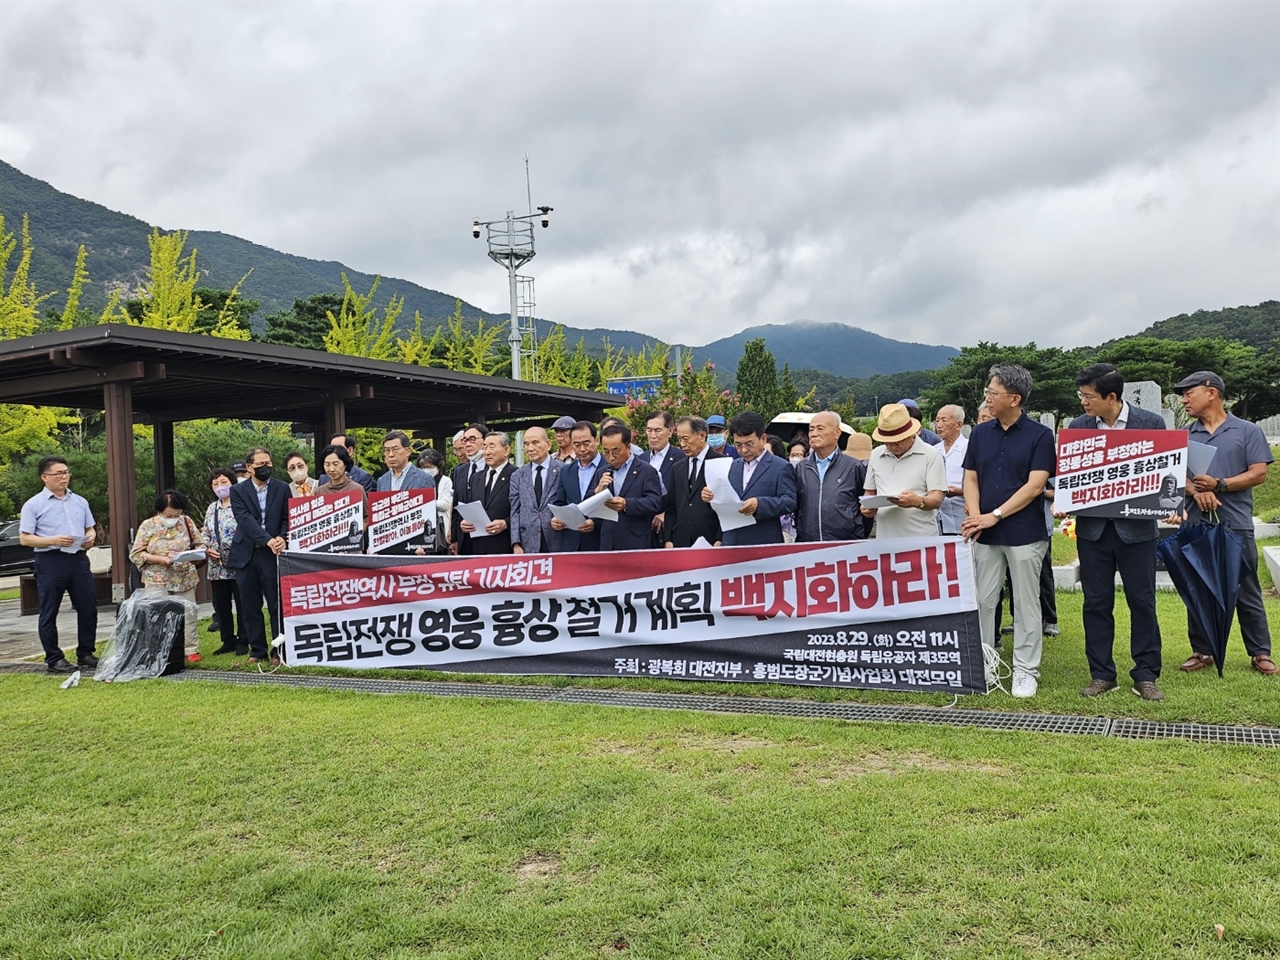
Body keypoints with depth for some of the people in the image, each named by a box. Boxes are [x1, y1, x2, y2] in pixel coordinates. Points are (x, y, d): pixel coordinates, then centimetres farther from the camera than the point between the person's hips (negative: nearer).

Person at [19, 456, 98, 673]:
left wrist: (90, 538, -3)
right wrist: (53, 540, -18)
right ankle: (54, 659, 11)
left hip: (78, 558, 4)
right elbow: (24, 538, -5)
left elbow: (90, 529, 20)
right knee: (49, 613, 3)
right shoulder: (34, 505, -2)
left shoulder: (80, 502, 13)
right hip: (50, 561, -4)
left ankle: (85, 654, 17)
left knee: (88, 609, 5)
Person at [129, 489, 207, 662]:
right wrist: (161, 559, -16)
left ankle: (191, 650, 10)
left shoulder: (186, 522, 4)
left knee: (188, 614, 2)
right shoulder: (148, 526, -2)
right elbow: (135, 554, -3)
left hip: (185, 579, 2)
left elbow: (200, 544, 11)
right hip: (157, 582, -2)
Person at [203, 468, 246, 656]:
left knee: (242, 604, 1)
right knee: (221, 605, 11)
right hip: (217, 567, 7)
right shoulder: (211, 509, 15)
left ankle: (243, 642, 9)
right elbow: (205, 533, 19)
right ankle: (228, 641, 21)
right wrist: (207, 548, 1)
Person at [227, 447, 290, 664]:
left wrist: (282, 538, -15)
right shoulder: (238, 491, 4)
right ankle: (257, 650, 16)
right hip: (246, 555, 1)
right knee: (250, 607, 6)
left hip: (273, 554, -1)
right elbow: (245, 519, -9)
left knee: (277, 604, -2)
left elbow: (287, 518, 5)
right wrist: (267, 540, -21)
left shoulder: (282, 488, 7)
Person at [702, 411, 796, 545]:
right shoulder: (733, 466, 18)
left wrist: (759, 504, -27)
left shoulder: (781, 467, -1)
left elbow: (790, 502, -12)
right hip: (731, 544, 5)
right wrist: (713, 497, 0)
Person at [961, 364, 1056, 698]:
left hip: (1024, 533, -4)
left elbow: (1035, 485, -11)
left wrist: (995, 515, -16)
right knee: (982, 602, 7)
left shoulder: (1040, 435, -5)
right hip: (984, 534, 4)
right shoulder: (980, 433, 8)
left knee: (1026, 604, 5)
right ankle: (984, 667, 18)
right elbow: (970, 478, 8)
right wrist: (974, 514, -10)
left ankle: (1025, 672, 14)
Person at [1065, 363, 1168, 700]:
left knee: (1142, 602, 5)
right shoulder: (1077, 426, 3)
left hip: (1136, 527, -2)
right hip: (1093, 528, 2)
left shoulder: (1151, 422, -4)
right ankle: (1101, 674, 18)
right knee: (1096, 603, 7)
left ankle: (1146, 675, 17)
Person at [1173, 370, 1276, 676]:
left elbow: (1258, 473, -4)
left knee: (1246, 592, 2)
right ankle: (1202, 651, 18)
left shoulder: (1247, 431, 2)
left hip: (1235, 525, -3)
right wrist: (1197, 491, -14)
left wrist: (1219, 485, -16)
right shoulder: (1184, 436, 11)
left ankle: (1260, 653, 12)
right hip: (1196, 525, 4)